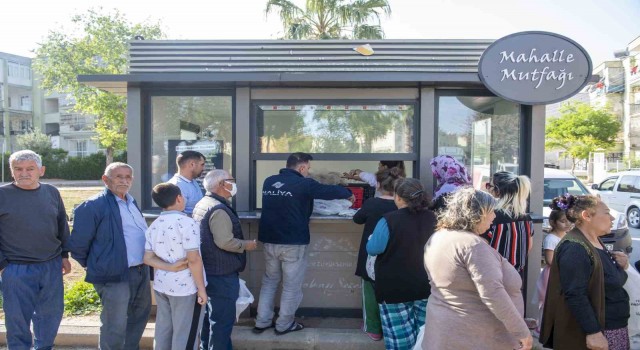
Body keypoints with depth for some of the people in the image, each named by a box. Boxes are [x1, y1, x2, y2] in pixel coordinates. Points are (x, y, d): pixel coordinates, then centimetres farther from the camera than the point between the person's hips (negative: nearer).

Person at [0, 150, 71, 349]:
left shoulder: (52, 193, 5)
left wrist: (65, 255, 12)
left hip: (52, 267, 4)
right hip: (17, 270, -4)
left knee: (51, 313, 14)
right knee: (18, 317, 7)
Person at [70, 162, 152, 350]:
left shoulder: (132, 202, 12)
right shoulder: (94, 206, -14)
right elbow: (77, 243, -12)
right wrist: (95, 266, -1)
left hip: (141, 271, 9)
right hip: (115, 276, -8)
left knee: (140, 317, 23)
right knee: (115, 327, 3)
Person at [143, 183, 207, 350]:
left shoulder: (154, 226, 5)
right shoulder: (187, 223, -17)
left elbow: (147, 258, 5)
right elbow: (194, 260, -21)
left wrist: (167, 267, 2)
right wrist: (201, 288, -14)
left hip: (161, 285, 7)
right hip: (185, 287, -7)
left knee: (163, 330, 18)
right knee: (185, 335, 5)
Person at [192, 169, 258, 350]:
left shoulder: (202, 204, 12)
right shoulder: (219, 209, -22)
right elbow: (224, 242, -28)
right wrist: (246, 245, -12)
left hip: (208, 271, 11)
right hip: (222, 274, -10)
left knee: (210, 314, 21)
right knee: (222, 318, 0)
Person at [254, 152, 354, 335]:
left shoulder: (268, 181, 7)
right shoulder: (304, 184, -12)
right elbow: (330, 190, -4)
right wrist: (348, 194, 16)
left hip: (269, 241, 6)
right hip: (293, 243, -6)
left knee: (269, 281, 20)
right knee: (291, 286, 10)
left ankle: (262, 322, 24)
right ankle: (284, 324, 21)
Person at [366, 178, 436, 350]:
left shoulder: (389, 220, -21)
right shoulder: (431, 218, -5)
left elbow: (373, 249, -13)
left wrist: (371, 239, 9)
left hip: (395, 287, -4)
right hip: (425, 285, 5)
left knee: (399, 331, 9)